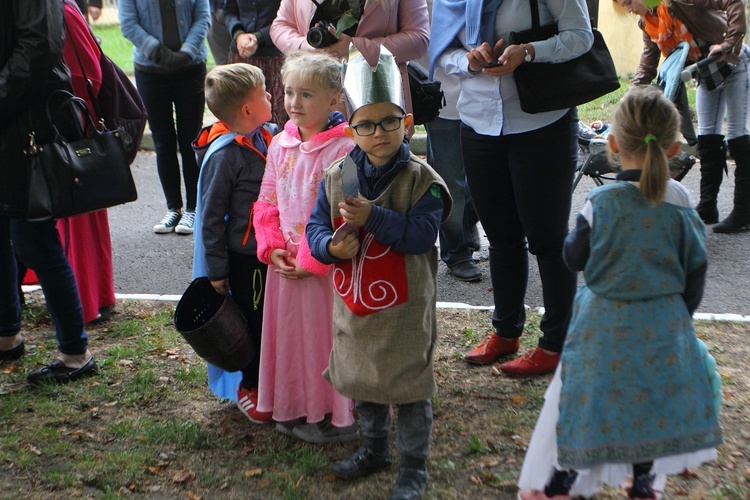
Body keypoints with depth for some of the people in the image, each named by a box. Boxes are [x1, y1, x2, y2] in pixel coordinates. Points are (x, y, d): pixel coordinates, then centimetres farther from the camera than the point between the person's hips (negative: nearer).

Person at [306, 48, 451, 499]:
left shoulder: (420, 179, -14)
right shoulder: (336, 177, -1)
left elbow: (423, 234, -23)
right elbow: (316, 227, 2)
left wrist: (373, 216, -31)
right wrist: (332, 247, -19)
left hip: (405, 309, -5)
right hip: (354, 303, 5)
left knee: (409, 387, 7)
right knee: (361, 380, 21)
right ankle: (375, 448, 44)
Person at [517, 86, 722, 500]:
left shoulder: (601, 202, -16)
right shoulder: (681, 203, -8)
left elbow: (574, 258, -5)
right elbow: (695, 269, 0)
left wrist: (578, 230, 14)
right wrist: (680, 317, 14)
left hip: (607, 325, -2)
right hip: (664, 324, 2)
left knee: (587, 399, 11)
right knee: (653, 400, 18)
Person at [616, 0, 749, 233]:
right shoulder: (647, 24, 1)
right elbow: (647, 65, 6)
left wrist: (729, 42, -32)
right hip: (706, 74, 8)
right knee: (707, 136, 8)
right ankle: (707, 206, 14)